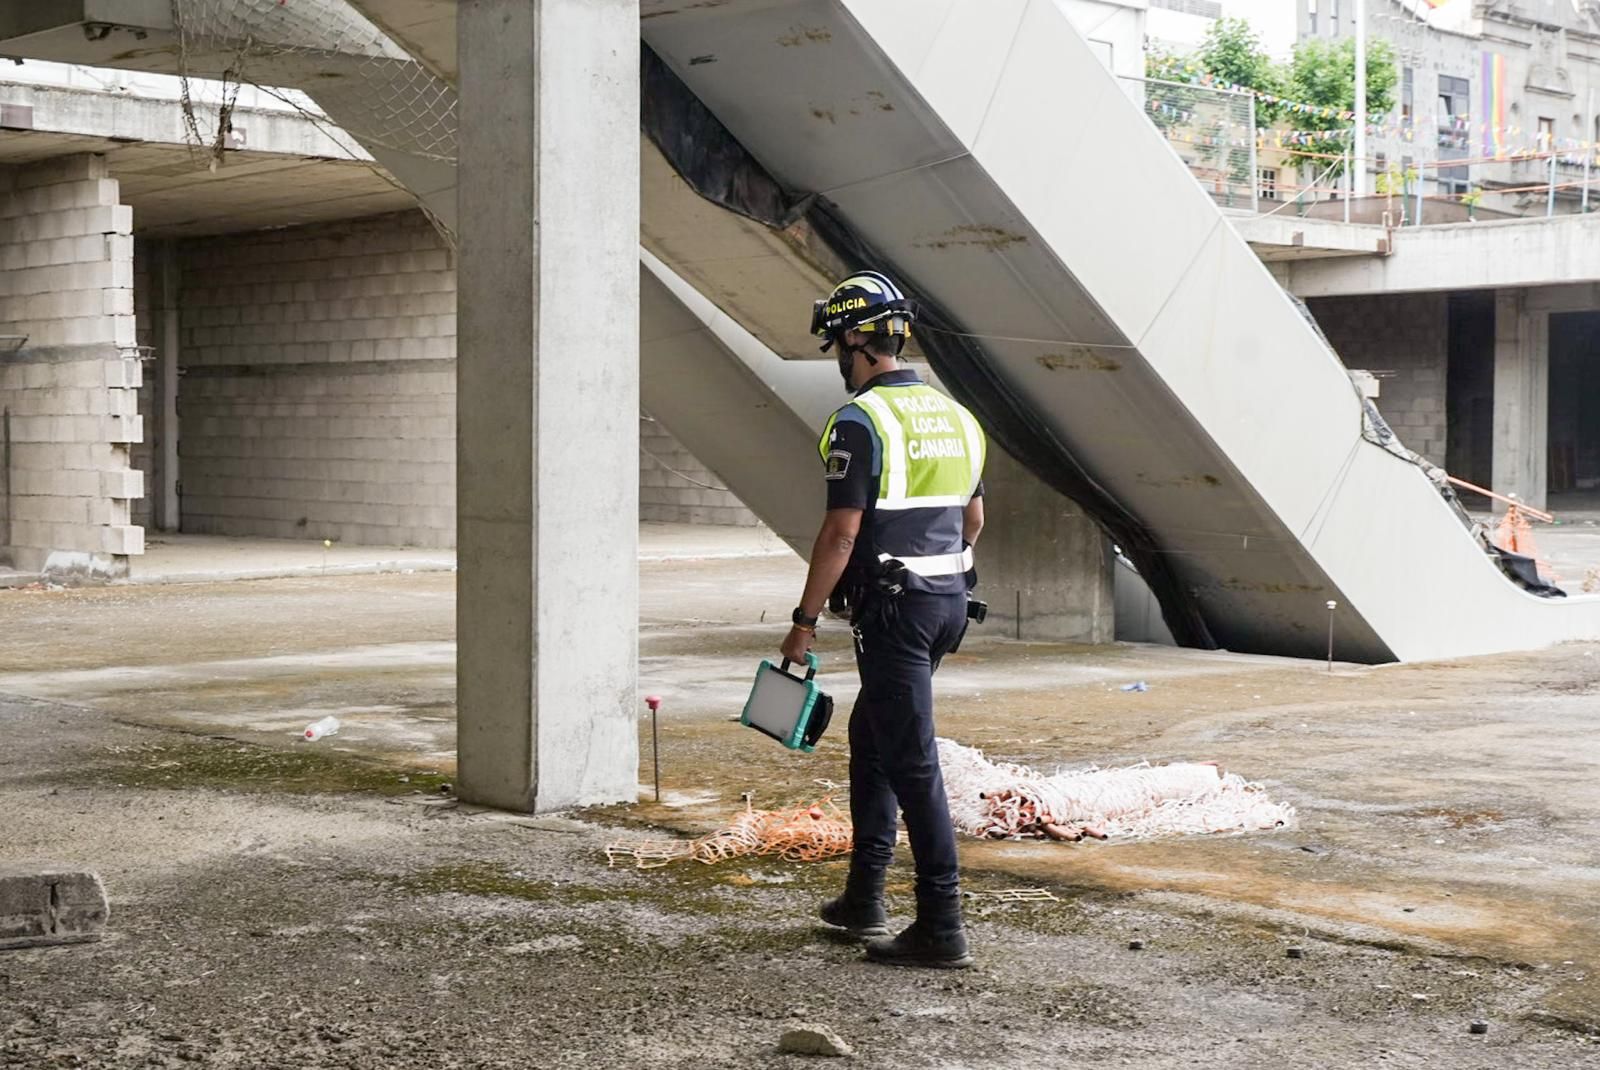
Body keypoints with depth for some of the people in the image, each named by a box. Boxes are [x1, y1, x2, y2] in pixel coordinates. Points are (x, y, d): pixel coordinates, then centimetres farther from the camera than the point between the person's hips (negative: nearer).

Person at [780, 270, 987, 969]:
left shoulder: (861, 422, -13)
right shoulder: (954, 415, 12)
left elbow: (842, 532, -17)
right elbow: (973, 517, 20)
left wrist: (805, 620, -11)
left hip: (894, 608, -8)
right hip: (950, 597, 8)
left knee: (911, 760, -6)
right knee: (871, 736, 20)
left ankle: (942, 928, -5)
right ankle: (864, 897, 25)